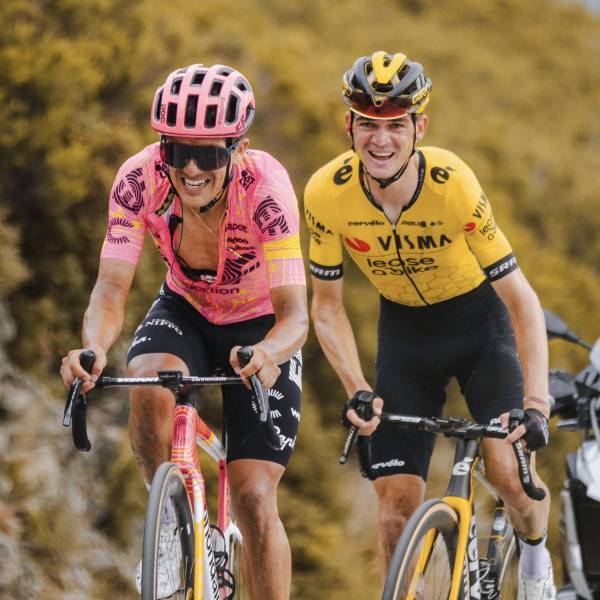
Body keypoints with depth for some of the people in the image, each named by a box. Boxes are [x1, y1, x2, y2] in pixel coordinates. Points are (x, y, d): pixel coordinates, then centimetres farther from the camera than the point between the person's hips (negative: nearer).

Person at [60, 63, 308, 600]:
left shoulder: (265, 186, -33)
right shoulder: (141, 179, -27)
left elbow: (294, 314, -37)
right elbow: (111, 288, -30)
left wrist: (267, 354, -60)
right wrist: (93, 349, -52)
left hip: (259, 327, -2)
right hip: (185, 312, 2)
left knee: (254, 496, -11)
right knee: (149, 387, -32)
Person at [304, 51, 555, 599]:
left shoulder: (453, 184, -31)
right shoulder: (326, 192, -24)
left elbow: (522, 301, -27)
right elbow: (327, 306, -9)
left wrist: (536, 404, -38)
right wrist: (357, 390, -24)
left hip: (479, 317, -2)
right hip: (405, 327, 2)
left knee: (508, 468, -19)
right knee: (397, 503, -7)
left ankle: (535, 553, 14)